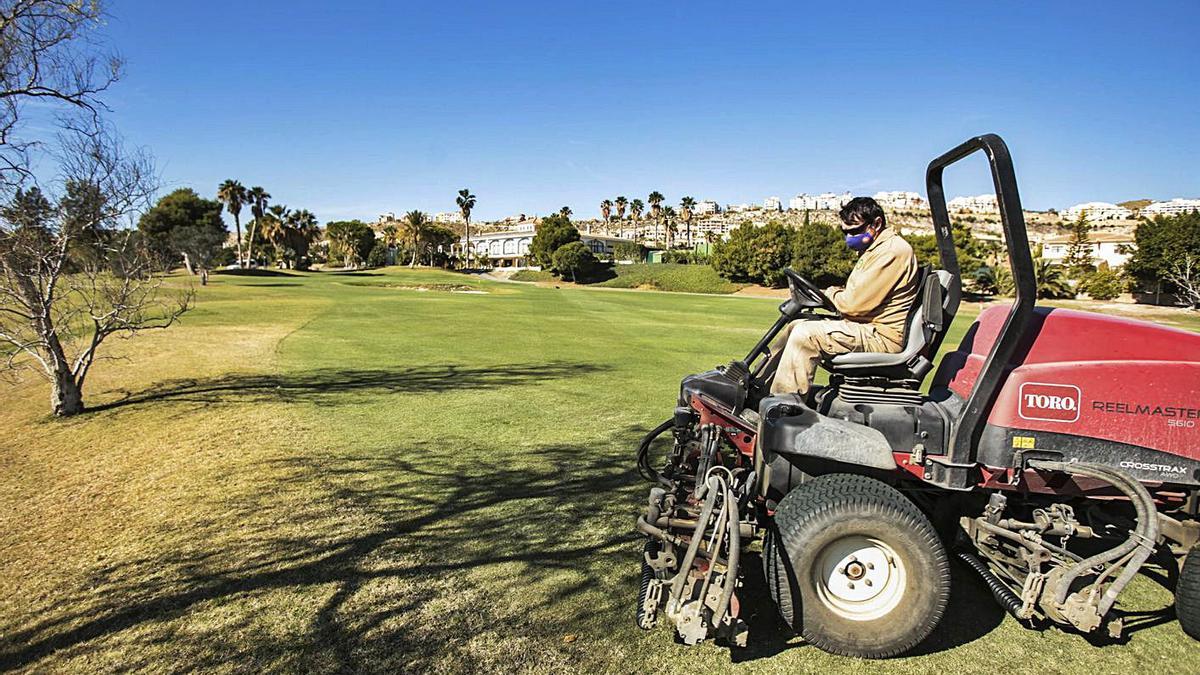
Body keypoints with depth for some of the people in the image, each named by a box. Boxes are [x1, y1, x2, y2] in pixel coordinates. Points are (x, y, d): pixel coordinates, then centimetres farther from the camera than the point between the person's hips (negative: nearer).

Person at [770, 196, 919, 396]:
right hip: (867, 326, 11)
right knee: (796, 326, 8)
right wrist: (832, 295, 1)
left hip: (883, 337, -11)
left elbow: (855, 303, -21)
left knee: (805, 335, -24)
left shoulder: (892, 251, -16)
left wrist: (830, 294, -3)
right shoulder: (874, 249, 18)